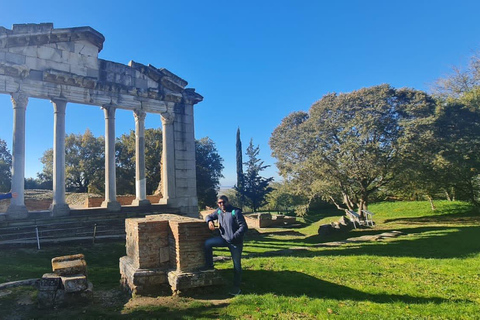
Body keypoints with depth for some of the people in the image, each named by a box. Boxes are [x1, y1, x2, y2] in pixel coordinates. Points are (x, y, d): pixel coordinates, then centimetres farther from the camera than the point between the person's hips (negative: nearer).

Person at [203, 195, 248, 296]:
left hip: (235, 242, -6)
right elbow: (209, 216, 20)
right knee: (207, 243, -7)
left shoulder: (236, 212, -17)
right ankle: (209, 265, 10)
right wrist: (210, 221, -5)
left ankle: (236, 287, 19)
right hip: (224, 238, 6)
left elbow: (244, 227, -19)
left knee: (237, 265, 4)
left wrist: (234, 237, -25)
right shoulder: (218, 212, 4)